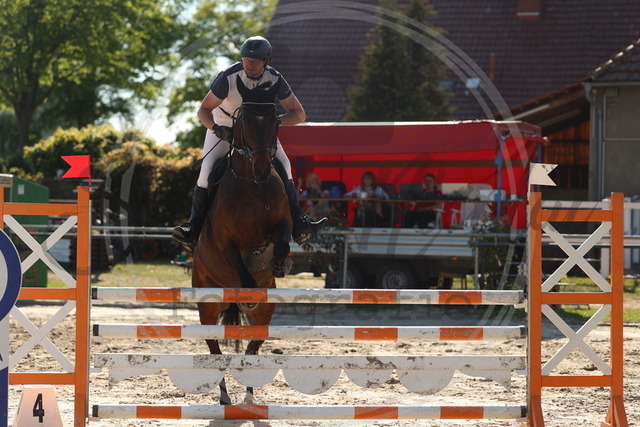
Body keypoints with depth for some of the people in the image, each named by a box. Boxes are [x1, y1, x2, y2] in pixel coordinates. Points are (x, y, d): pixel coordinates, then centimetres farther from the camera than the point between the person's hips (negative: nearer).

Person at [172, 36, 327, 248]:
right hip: (223, 126, -2)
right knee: (208, 169, -21)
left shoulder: (274, 80, -21)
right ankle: (194, 227, -16)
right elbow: (203, 110, -22)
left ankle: (298, 223, -11)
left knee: (283, 165, -14)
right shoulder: (229, 77, -28)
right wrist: (218, 129, -42)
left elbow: (299, 114, -18)